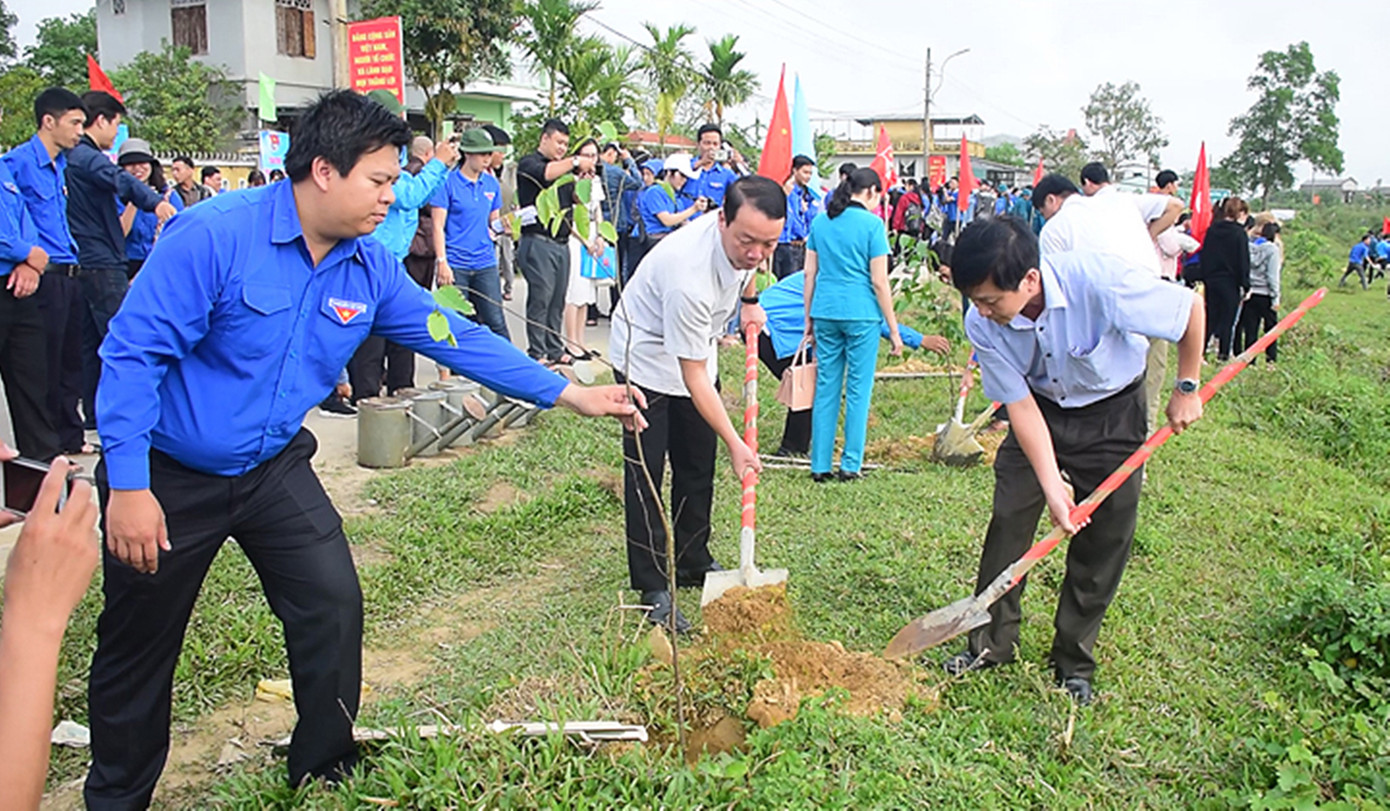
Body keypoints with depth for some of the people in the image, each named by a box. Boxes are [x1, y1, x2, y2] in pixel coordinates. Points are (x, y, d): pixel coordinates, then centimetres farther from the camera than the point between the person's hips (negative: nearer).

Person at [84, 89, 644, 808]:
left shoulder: (370, 270, -5)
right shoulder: (214, 235, -24)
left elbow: (457, 339, -2)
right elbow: (132, 354, -22)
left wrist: (572, 394, -4)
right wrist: (129, 487, -24)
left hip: (273, 466, 5)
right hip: (166, 475, -4)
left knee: (334, 608, -2)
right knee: (137, 645, 10)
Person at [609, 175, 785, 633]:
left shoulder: (747, 243, -21)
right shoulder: (688, 277, -41)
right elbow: (694, 378, -34)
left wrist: (750, 300, 16)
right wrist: (734, 444, -32)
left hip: (696, 348, 7)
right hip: (647, 357, -7)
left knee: (699, 468, 13)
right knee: (646, 475, -7)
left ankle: (694, 563, 28)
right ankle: (652, 590, 2)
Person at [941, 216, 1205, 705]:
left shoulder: (1099, 282, -36)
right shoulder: (982, 325, -25)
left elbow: (1190, 308, -20)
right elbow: (1021, 406, -18)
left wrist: (1186, 390, -9)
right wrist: (1052, 487, -24)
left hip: (1112, 412, -2)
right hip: (1041, 409, 2)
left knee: (1103, 538, 0)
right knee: (1008, 521, -3)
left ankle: (1073, 664, 17)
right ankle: (992, 643, 15)